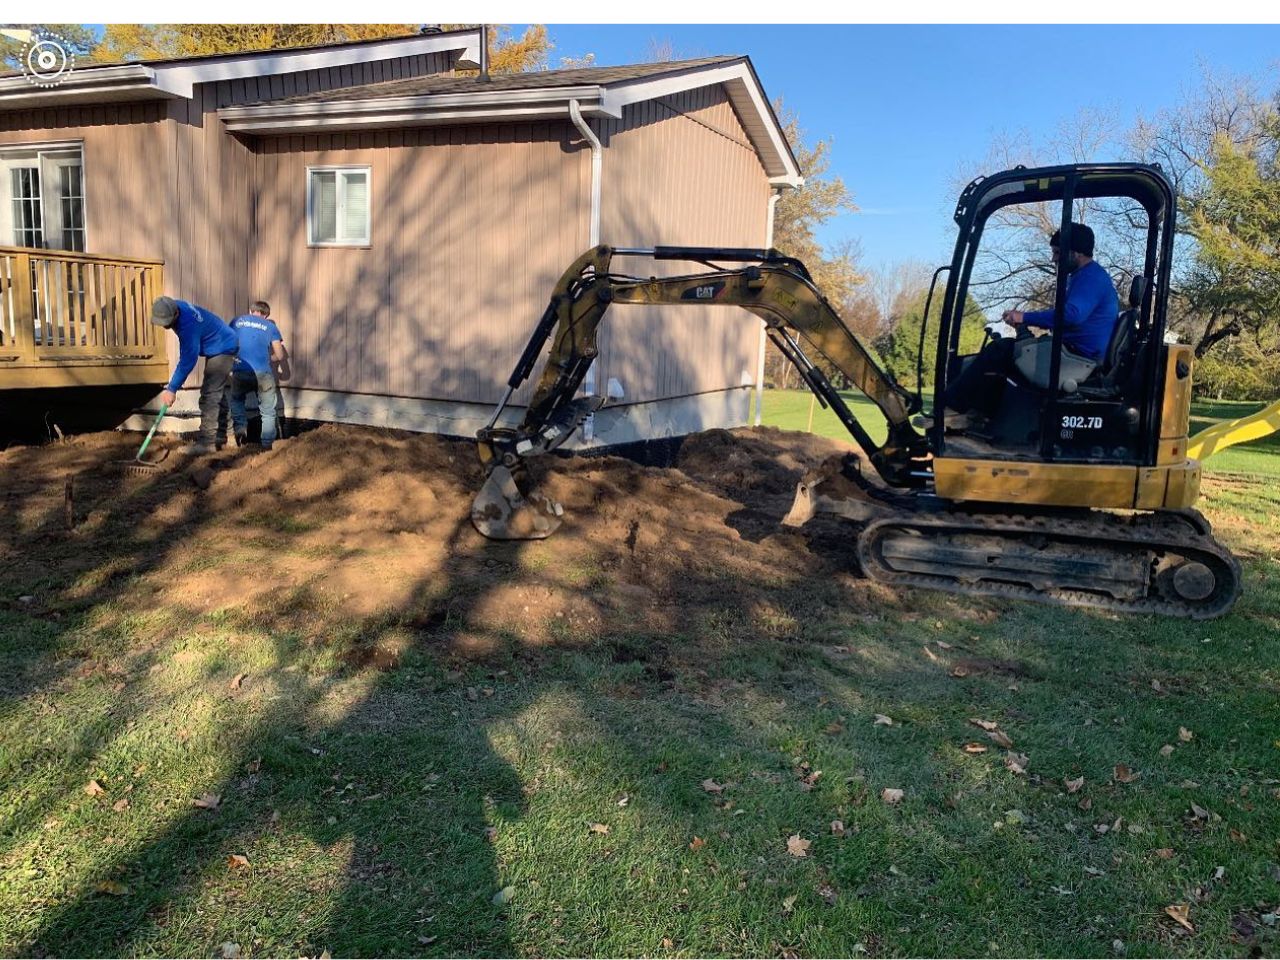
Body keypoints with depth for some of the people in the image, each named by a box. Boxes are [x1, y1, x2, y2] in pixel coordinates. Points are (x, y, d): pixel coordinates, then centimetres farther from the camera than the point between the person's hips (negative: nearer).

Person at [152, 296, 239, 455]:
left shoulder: (188, 324, -34)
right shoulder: (176, 306, -8)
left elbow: (188, 360, -31)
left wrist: (172, 389, -28)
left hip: (223, 350, -10)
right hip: (220, 348, 10)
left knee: (210, 395, -15)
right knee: (217, 393, 15)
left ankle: (206, 442, -15)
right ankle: (219, 437, 23)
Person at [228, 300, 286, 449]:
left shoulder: (236, 321, 16)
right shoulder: (270, 327, 13)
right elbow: (279, 356, 10)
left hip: (239, 372, 1)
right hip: (263, 373, -1)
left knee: (236, 401, 30)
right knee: (268, 412, 13)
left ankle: (241, 427, 10)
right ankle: (267, 445, 9)